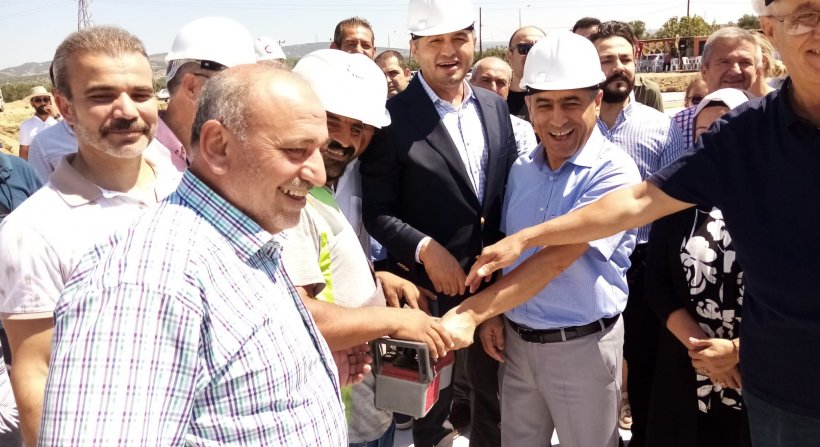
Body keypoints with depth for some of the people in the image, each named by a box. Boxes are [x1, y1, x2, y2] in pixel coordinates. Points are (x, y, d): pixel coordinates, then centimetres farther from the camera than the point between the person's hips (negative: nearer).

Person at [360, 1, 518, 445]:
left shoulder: (495, 107, 3)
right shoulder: (393, 117, -14)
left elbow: (509, 189, 9)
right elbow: (376, 212, -13)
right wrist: (425, 249, -25)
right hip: (429, 284, -5)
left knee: (496, 391, 23)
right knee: (433, 399, 16)